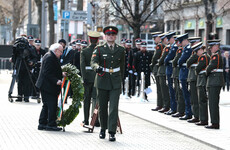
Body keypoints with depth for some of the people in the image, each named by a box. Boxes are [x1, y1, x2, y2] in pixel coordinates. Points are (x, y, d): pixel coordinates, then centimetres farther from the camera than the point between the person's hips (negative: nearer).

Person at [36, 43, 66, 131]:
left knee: (46, 106, 14)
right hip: (48, 86, -11)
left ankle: (42, 124, 18)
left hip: (45, 86, 11)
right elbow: (47, 73, -24)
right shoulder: (50, 58, -19)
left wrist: (61, 74, 18)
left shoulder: (51, 56, 15)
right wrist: (56, 81, -26)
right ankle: (51, 125, -4)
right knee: (52, 105, -7)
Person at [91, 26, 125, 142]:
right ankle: (103, 129, 27)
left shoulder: (121, 50, 8)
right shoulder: (99, 49, 2)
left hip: (115, 83, 0)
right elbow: (93, 62, -13)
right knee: (102, 107, 9)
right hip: (102, 81, 0)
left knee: (114, 107, -10)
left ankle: (112, 132, -10)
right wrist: (97, 67, -35)